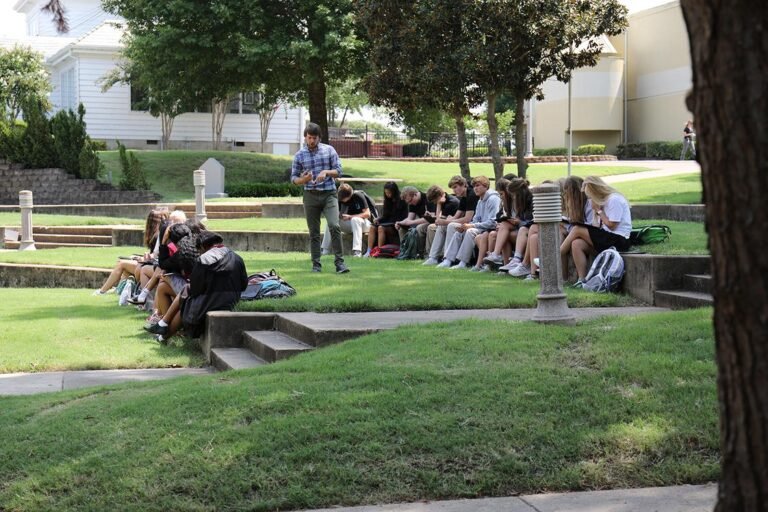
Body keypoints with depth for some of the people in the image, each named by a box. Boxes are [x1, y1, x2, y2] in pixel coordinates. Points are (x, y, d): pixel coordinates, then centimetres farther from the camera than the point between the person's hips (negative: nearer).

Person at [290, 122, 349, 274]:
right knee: (314, 232, 5)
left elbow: (339, 171, 4)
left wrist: (326, 172, -15)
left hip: (329, 194, -1)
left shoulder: (329, 150, 5)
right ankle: (316, 264, 13)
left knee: (334, 226, -17)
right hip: (311, 196, 1)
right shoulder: (299, 155, 6)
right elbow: (293, 178, 7)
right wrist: (303, 179, -14)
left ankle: (339, 262, -12)